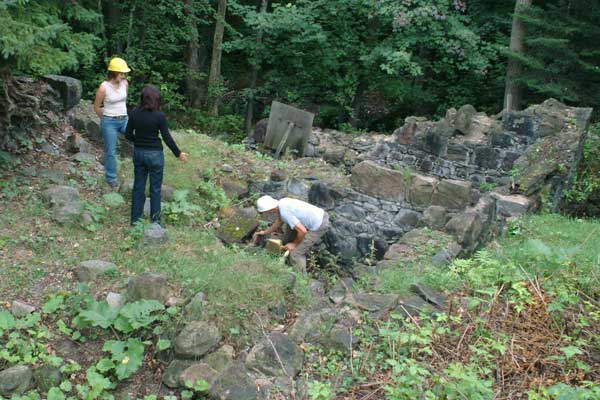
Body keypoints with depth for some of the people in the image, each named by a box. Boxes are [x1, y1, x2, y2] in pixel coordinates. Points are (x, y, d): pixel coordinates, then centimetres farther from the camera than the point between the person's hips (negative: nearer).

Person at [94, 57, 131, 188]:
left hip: (124, 119, 5)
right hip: (109, 122, -5)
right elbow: (96, 107, -3)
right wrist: (106, 119, 8)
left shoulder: (125, 83, -2)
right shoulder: (104, 87, -17)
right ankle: (111, 179, 20)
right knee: (111, 151, 4)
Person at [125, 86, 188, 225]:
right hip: (154, 154, -4)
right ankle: (155, 220, 18)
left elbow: (128, 135, 1)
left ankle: (135, 218, 24)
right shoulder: (159, 116, -17)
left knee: (138, 186, 16)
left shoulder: (134, 113, -6)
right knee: (155, 188, 9)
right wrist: (178, 153, 0)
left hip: (138, 153, 4)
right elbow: (167, 138, -12)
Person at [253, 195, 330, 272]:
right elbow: (279, 222, 22)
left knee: (295, 253, -4)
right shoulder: (282, 203, 3)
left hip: (319, 226, -10)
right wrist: (265, 232, 23)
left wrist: (294, 244, -8)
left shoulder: (284, 212, -25)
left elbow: (302, 231, -24)